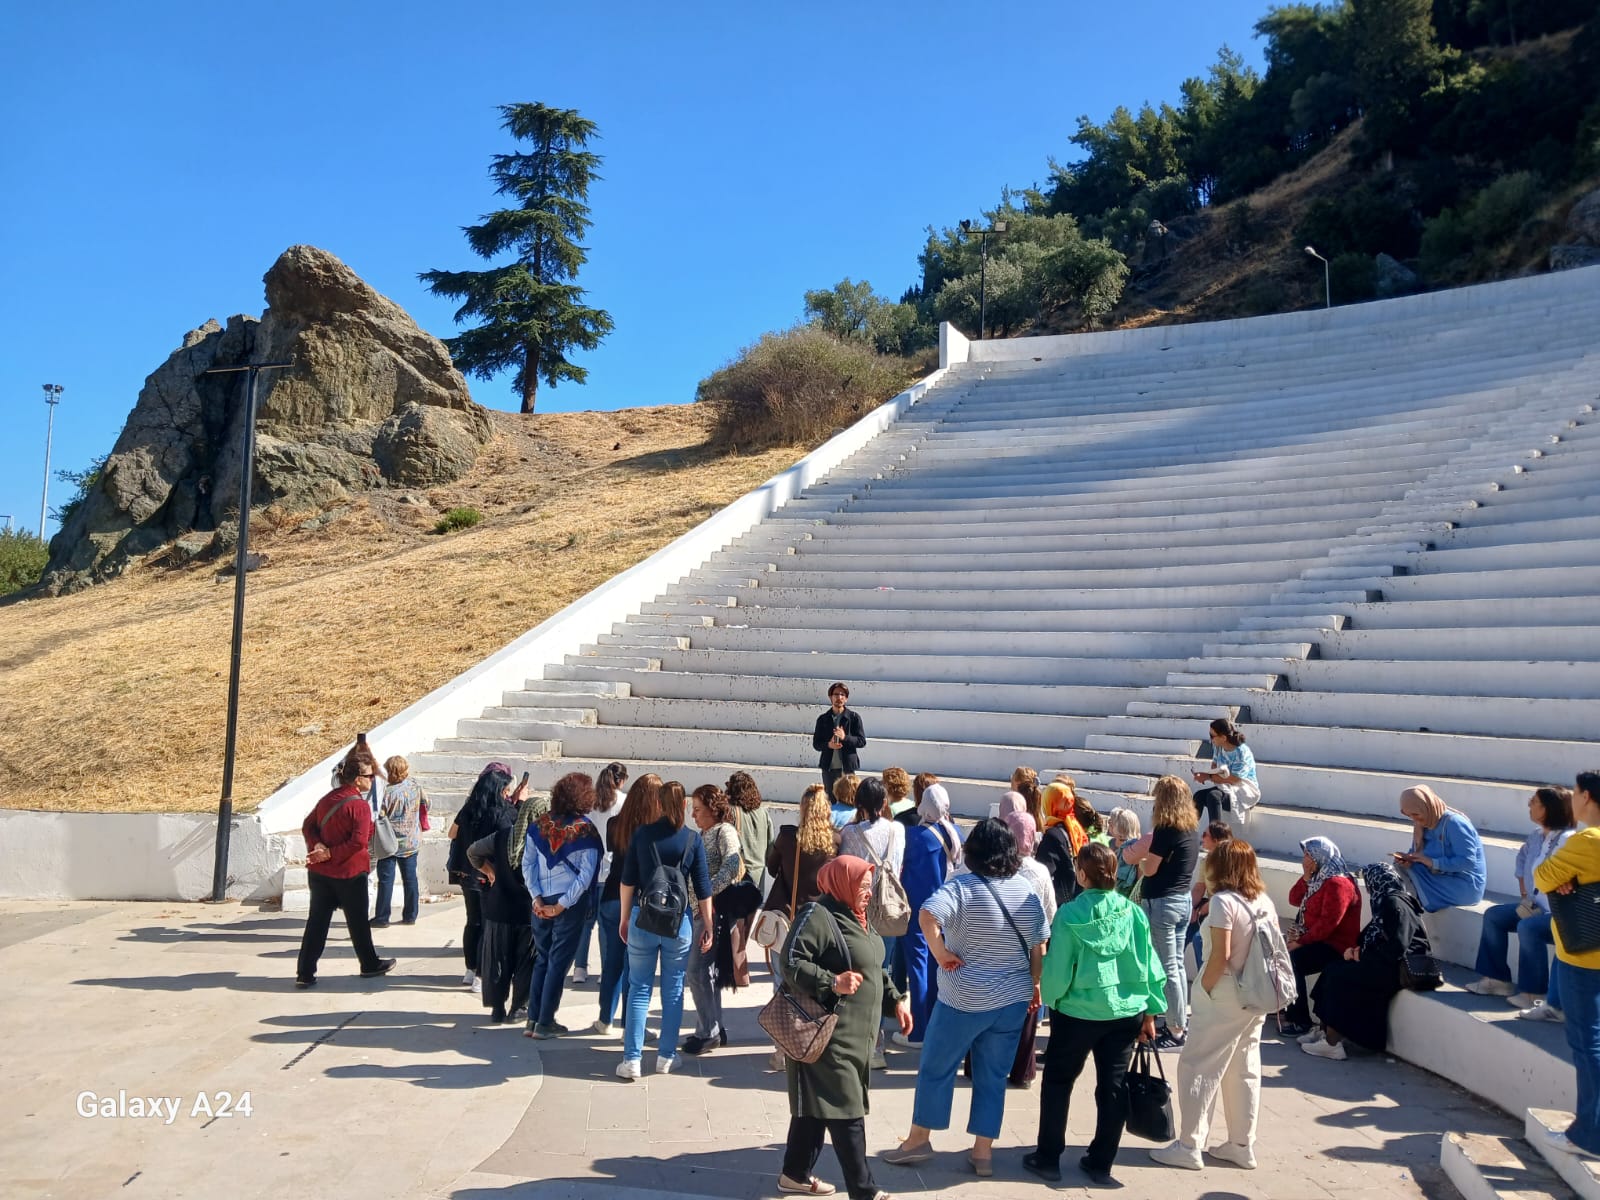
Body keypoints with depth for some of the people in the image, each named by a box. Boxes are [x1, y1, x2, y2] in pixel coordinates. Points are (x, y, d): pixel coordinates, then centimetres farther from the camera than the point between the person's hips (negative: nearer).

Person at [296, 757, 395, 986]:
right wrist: (330, 854, -16)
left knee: (316, 922, 9)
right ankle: (370, 965, 26)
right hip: (349, 873, -6)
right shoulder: (360, 806, -17)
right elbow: (359, 841, -25)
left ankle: (305, 973, 6)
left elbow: (308, 826, 7)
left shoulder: (327, 799, 7)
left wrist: (317, 846, -8)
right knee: (358, 921, 10)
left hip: (319, 872, 6)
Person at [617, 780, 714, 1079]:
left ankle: (632, 1059, 7)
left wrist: (625, 918, 12)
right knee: (673, 990, 11)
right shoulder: (692, 839, -4)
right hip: (679, 921, 0)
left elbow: (628, 880, 1)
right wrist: (707, 926, 7)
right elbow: (702, 888, -1)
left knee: (639, 989, 8)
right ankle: (666, 1056, 17)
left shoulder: (641, 834, -2)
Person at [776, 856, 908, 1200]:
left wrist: (895, 1000, 14)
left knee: (817, 1105, 17)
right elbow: (790, 962, -23)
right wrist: (832, 982, -29)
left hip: (854, 1035, 9)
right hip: (829, 1034, -9)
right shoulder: (818, 915, -16)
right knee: (847, 1110, -3)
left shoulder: (854, 917, 15)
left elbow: (873, 969, 24)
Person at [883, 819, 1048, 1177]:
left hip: (964, 999, -4)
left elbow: (927, 916, -34)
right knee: (993, 1076, 15)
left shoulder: (961, 887, -16)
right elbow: (1038, 947, 5)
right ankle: (983, 1151, 20)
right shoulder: (1027, 891, -1)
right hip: (1013, 1000, 4)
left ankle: (919, 1140, 22)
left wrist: (941, 953, -20)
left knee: (936, 1068, 12)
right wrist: (1035, 986, 17)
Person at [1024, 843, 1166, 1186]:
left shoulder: (1070, 914, -15)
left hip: (1078, 1013, -3)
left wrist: (1049, 998, 7)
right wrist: (1150, 1013, 9)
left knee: (1057, 1082, 14)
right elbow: (1150, 965, -1)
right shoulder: (1133, 912, -6)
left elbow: (1057, 969, -13)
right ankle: (1101, 1164, 24)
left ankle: (1048, 1158, 21)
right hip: (1127, 1012, 3)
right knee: (1113, 1086, 15)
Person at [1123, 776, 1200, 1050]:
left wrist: (1139, 856, 5)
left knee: (1166, 969, -1)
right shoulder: (1192, 830, 6)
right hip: (1183, 900, 9)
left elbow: (1150, 870, -13)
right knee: (1177, 965, 17)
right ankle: (1181, 1021, 25)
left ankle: (1176, 1032, 4)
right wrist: (1148, 854, 5)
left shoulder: (1166, 830, -19)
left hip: (1161, 903, -9)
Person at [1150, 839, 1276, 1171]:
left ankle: (1189, 1146, 3)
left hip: (1224, 998, -8)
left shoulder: (1223, 901, -16)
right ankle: (1243, 1146, 23)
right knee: (1245, 1070, 15)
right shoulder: (1265, 901, 6)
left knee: (1197, 1068, 0)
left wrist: (1203, 991, -11)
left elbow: (1221, 955, -20)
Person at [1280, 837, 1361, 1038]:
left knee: (1290, 961, -28)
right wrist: (1305, 877, -1)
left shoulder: (1338, 883, -20)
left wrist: (1301, 942, -23)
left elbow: (1328, 922, -26)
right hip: (1313, 939, 10)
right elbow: (1295, 900, 14)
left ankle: (1300, 1022, -20)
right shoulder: (1317, 878, 11)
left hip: (1334, 946, -10)